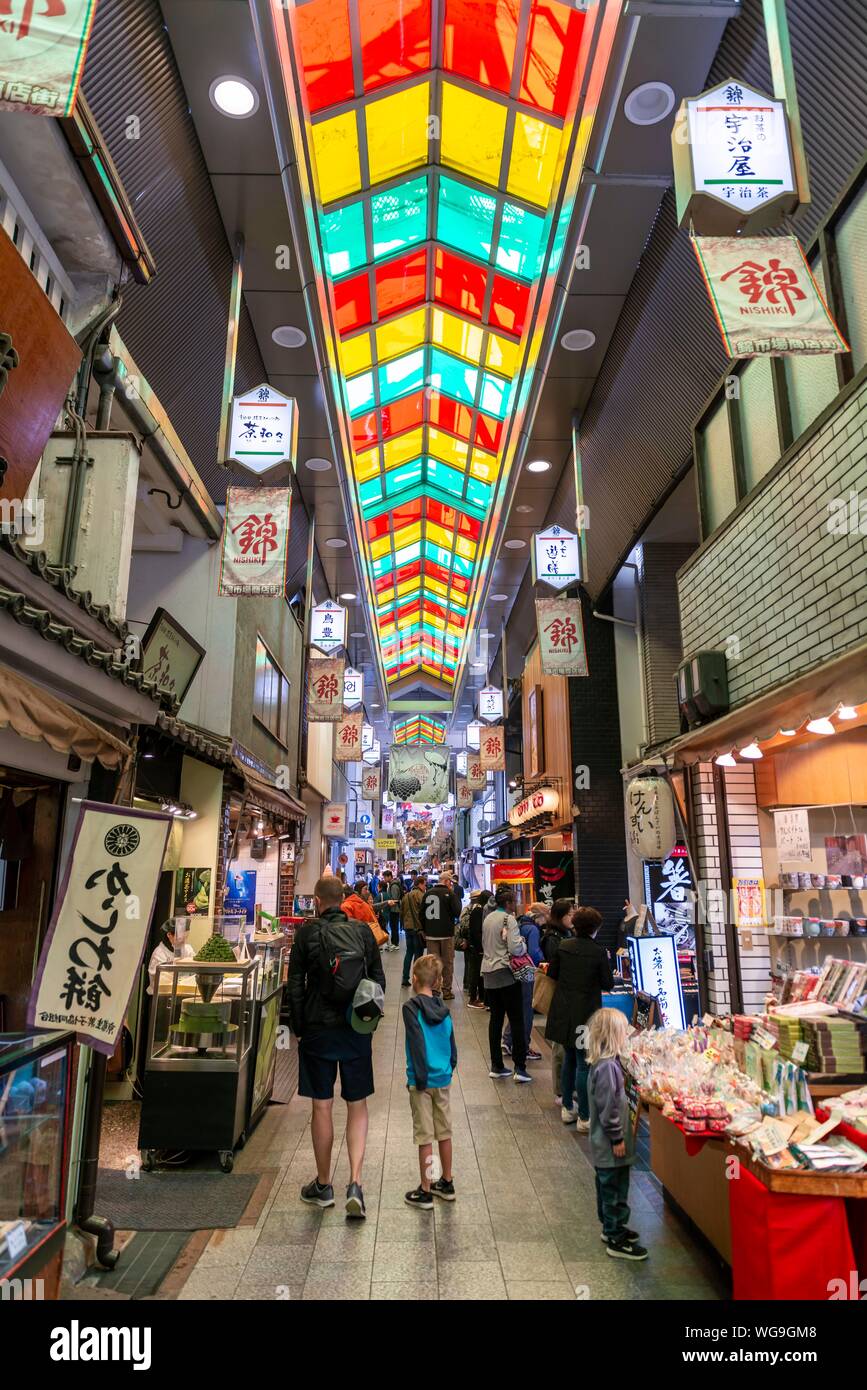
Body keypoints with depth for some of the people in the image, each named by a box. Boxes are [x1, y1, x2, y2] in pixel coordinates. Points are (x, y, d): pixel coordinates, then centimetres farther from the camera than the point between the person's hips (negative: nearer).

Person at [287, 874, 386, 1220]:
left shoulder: (307, 933, -7)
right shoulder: (363, 931, 0)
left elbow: (295, 985, -5)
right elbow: (378, 980, 4)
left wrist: (298, 1027, 6)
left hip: (319, 1030, -2)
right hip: (357, 1031, 2)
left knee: (322, 1107, 10)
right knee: (357, 1106, 12)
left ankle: (323, 1186, 24)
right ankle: (355, 1183, 3)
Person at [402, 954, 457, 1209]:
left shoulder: (412, 1007, -15)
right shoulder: (442, 1007, 2)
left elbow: (417, 1044, -19)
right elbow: (451, 1042, 7)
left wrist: (419, 1078, -13)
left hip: (423, 1080, -5)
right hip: (443, 1078, 6)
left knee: (424, 1136, 4)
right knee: (444, 1132, 16)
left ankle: (425, 1192, 14)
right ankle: (446, 1183, 29)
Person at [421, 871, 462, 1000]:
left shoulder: (428, 893, 4)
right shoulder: (450, 894, -10)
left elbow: (422, 913, 9)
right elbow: (457, 912, -12)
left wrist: (424, 930, 18)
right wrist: (455, 896, 0)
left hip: (430, 934, 4)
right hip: (446, 933, -4)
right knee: (447, 963, 6)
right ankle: (447, 990, 8)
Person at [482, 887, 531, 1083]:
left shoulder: (487, 918, 11)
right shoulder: (509, 919, -12)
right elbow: (516, 949, -19)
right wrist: (523, 943, 0)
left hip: (489, 974, 7)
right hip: (506, 974, -7)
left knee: (496, 1019, 12)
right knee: (516, 1020, 0)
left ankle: (496, 1066, 15)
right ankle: (520, 1068, 0)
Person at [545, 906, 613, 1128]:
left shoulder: (563, 946, -2)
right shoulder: (599, 952, -15)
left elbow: (551, 974, 6)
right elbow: (608, 984, -7)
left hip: (563, 1012, 5)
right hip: (585, 1014, -5)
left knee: (569, 1058, 20)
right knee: (584, 1064, 3)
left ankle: (567, 1108, 30)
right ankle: (584, 1118, 9)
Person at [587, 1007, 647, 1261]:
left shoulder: (604, 1062, 5)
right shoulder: (607, 1066, -27)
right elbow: (608, 1106, -25)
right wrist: (617, 1138, -18)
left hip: (604, 1144, 10)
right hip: (610, 1144, -10)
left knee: (607, 1187, 22)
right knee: (615, 1190, 3)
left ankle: (611, 1228, 36)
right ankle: (616, 1241, 15)